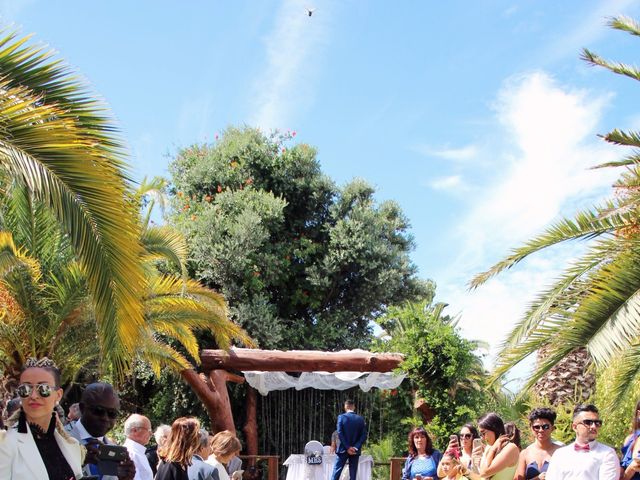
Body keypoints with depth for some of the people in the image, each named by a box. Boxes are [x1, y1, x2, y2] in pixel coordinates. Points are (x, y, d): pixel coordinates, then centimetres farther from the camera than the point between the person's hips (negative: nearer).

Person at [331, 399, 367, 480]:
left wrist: (347, 447, -11)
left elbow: (340, 433, -12)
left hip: (343, 450, -2)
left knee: (336, 472, 2)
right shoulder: (360, 419, 2)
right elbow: (364, 435, -3)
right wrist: (356, 447, -9)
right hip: (355, 451, 2)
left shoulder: (341, 417, -5)